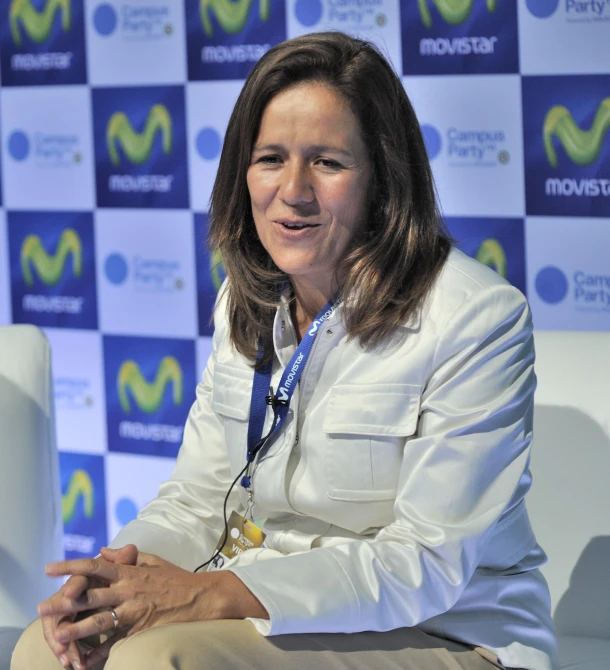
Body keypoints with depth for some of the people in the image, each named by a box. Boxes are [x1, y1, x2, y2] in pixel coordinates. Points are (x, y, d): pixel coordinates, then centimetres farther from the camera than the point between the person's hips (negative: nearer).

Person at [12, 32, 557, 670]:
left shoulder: (479, 318, -14)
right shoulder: (244, 305, 9)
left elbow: (430, 561, -19)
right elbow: (198, 499, 11)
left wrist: (212, 595, -28)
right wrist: (116, 571, -13)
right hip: (271, 615, 6)